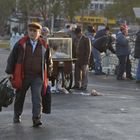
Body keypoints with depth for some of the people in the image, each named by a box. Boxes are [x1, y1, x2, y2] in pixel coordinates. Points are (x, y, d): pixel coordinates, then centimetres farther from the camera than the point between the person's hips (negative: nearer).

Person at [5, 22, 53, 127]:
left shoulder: (44, 45, 2)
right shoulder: (21, 43, -3)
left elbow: (48, 60, 14)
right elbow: (12, 58, 3)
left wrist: (47, 74, 12)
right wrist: (10, 72, 2)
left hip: (38, 77, 0)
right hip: (23, 76, 0)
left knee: (37, 97, -12)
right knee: (20, 97, 14)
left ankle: (36, 119, -11)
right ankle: (17, 116, 35)